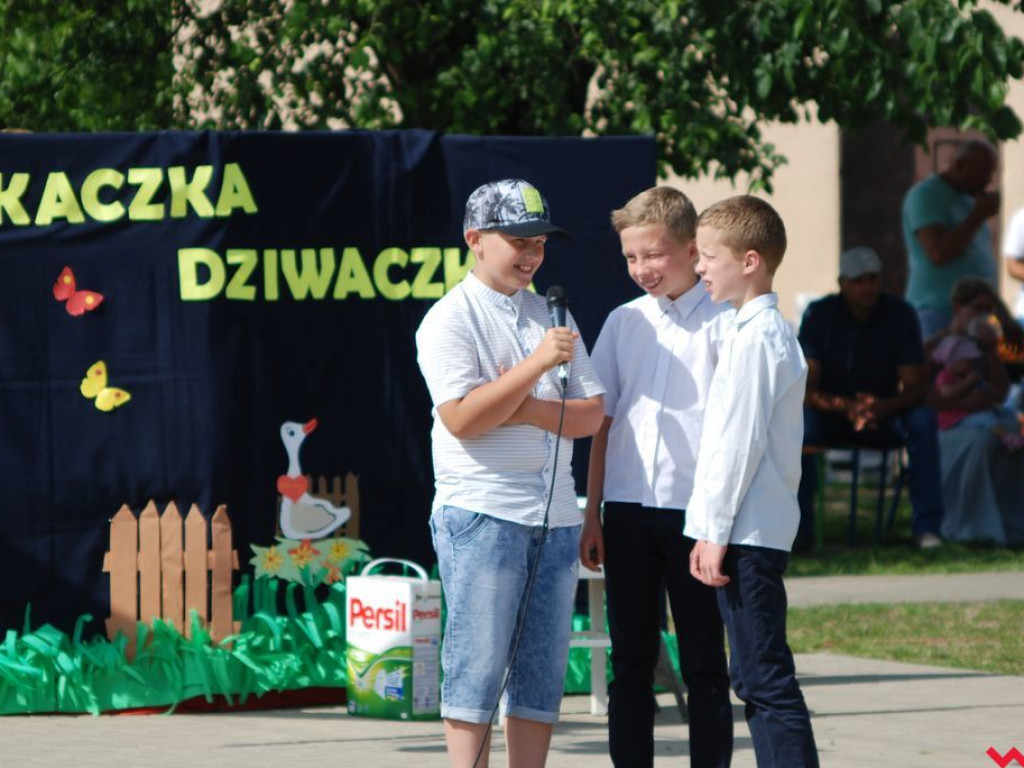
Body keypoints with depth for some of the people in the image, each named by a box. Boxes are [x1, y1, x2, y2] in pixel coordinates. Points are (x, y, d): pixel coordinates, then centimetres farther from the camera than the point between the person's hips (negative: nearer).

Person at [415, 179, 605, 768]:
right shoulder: (452, 318, -3)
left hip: (555, 516, 6)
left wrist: (525, 410, -10)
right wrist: (537, 365, -19)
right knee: (478, 665, -6)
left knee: (544, 670, 6)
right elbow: (461, 418, -16)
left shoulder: (551, 316, 16)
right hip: (480, 514, -6)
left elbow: (592, 414, 7)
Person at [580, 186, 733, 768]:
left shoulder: (721, 323, -4)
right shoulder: (623, 323, 11)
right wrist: (592, 514, 9)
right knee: (631, 663, 8)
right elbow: (602, 423, 14)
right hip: (628, 509, 4)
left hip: (694, 511, -4)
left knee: (704, 665, 2)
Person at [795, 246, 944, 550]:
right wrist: (846, 407, -35)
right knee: (799, 422, -34)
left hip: (885, 413, 1)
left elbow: (916, 386, -10)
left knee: (923, 419, -30)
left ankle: (927, 525, -28)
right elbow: (805, 388, -15)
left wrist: (883, 407, -33)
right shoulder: (819, 315, -9)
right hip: (831, 413, -1)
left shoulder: (900, 314, -6)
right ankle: (799, 526, -23)